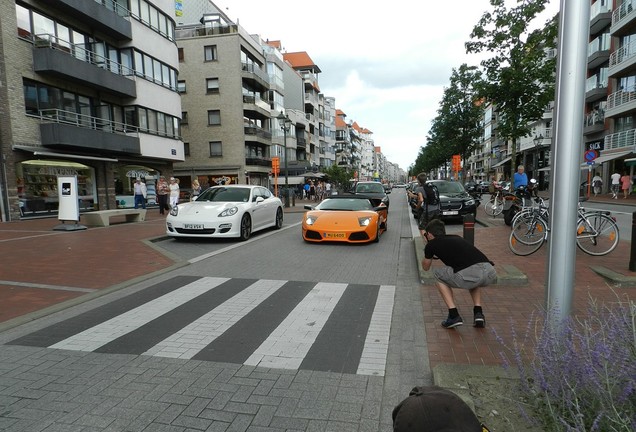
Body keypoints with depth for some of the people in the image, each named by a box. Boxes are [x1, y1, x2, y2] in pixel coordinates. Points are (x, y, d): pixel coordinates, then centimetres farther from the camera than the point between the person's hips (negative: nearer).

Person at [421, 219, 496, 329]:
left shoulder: (432, 244, 18)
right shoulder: (456, 238, 35)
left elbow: (426, 267, 37)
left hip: (468, 274, -6)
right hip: (490, 273, 6)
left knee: (439, 275, 26)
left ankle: (454, 316, 15)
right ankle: (478, 313, 24)